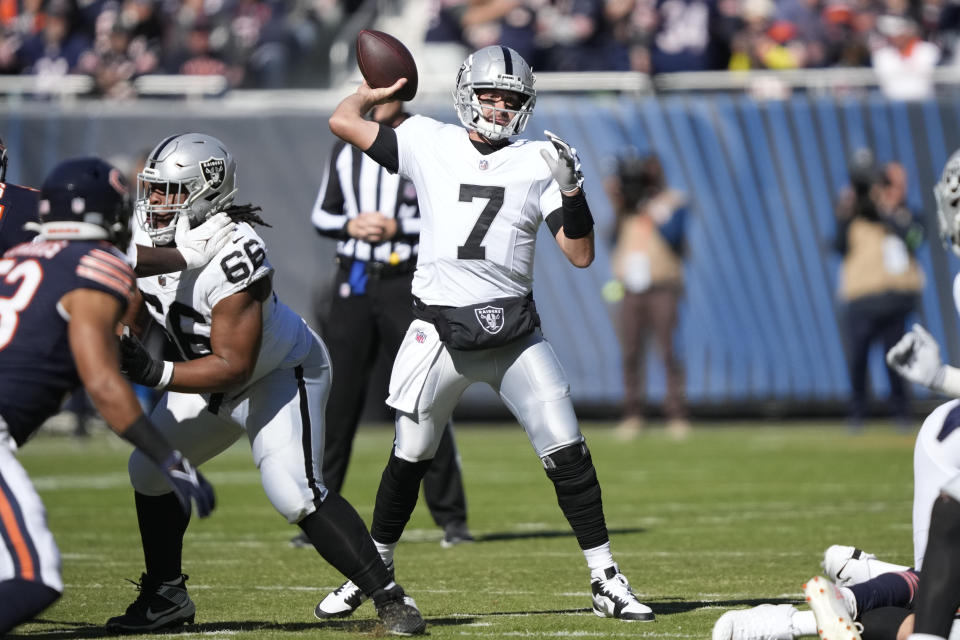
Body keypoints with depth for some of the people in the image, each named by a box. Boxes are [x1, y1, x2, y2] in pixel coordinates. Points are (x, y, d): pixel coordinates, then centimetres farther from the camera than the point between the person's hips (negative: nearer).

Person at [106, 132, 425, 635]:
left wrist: (155, 375, -39)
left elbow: (233, 367, -33)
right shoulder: (143, 240, -11)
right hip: (210, 378, 9)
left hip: (279, 372, -9)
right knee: (149, 470, 9)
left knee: (293, 491, -24)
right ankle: (166, 596, 25)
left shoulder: (232, 257, -35)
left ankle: (388, 597, -18)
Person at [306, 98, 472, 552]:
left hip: (404, 285, -4)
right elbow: (321, 215, 16)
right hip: (353, 284, 4)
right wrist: (350, 225, -5)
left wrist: (398, 228, -15)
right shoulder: (346, 150, 12)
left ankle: (451, 518, 3)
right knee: (336, 403, 1)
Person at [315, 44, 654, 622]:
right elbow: (343, 121, 8)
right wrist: (379, 89, 22)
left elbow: (581, 255, -1)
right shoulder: (429, 144, 3)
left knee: (568, 454, -5)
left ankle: (607, 580, 3)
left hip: (514, 331, 0)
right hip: (442, 332, 0)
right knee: (410, 459, 5)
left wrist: (571, 190, -14)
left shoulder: (537, 163, 2)